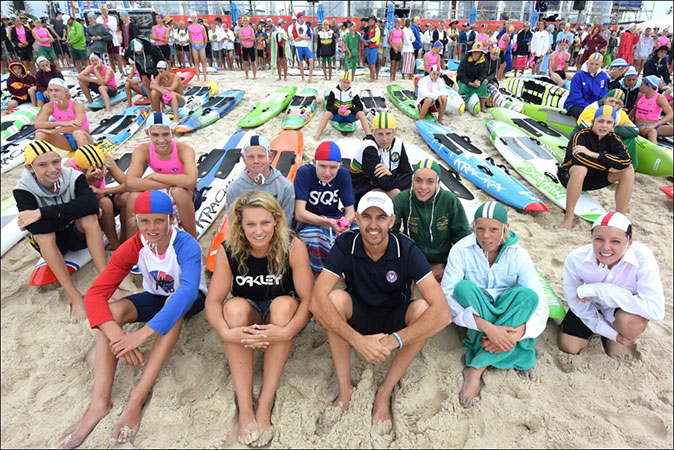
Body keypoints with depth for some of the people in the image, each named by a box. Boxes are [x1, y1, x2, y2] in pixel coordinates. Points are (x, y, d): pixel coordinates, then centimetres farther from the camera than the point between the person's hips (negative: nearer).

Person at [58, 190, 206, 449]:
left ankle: (139, 396, -33)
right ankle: (100, 402, -26)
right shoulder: (133, 248, -18)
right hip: (156, 297, 4)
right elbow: (95, 294, -24)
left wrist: (143, 333, -54)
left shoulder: (187, 245, -30)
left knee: (174, 306, -38)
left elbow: (188, 291, -46)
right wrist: (115, 333, -42)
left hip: (191, 300, -4)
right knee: (112, 311, -24)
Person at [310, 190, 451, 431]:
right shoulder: (345, 245, -19)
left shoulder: (407, 249, -22)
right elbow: (316, 301, -29)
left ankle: (385, 393, -15)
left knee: (423, 308, -30)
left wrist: (393, 341, -39)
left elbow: (442, 313, -31)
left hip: (395, 320, 0)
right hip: (358, 318, 0)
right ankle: (344, 389, -16)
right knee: (335, 298, -29)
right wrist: (357, 340, -39)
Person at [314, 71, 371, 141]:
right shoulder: (334, 91, -7)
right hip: (336, 115, -1)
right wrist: (337, 111, -28)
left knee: (361, 114, -27)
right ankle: (316, 137, -34)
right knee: (327, 114, -31)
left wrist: (350, 111, -27)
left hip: (350, 116, 1)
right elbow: (328, 106, -9)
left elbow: (360, 107, -8)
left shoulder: (353, 92, -5)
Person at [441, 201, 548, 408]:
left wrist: (517, 333, -37)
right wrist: (487, 327, -39)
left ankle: (476, 368, -28)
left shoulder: (518, 255, -13)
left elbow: (540, 304, -17)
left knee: (527, 294, -30)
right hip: (474, 315, -1)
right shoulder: (461, 250, -18)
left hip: (505, 315, 2)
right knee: (464, 287, -32)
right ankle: (515, 355, -24)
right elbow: (446, 294, -28)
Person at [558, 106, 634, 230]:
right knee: (580, 168, -39)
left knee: (628, 170, -13)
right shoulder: (581, 135, -15)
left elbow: (626, 159, -20)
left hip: (593, 180, 5)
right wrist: (608, 166, -27)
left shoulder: (612, 138, -2)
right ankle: (568, 218, -33)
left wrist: (593, 154, -29)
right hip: (570, 176, -5)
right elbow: (577, 158, -35)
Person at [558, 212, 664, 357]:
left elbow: (656, 312, -43)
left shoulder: (642, 257, -35)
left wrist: (596, 289, -42)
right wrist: (611, 333, -17)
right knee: (568, 346, -3)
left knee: (631, 322, -35)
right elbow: (579, 305, -15)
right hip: (593, 304, 2)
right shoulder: (575, 259, -30)